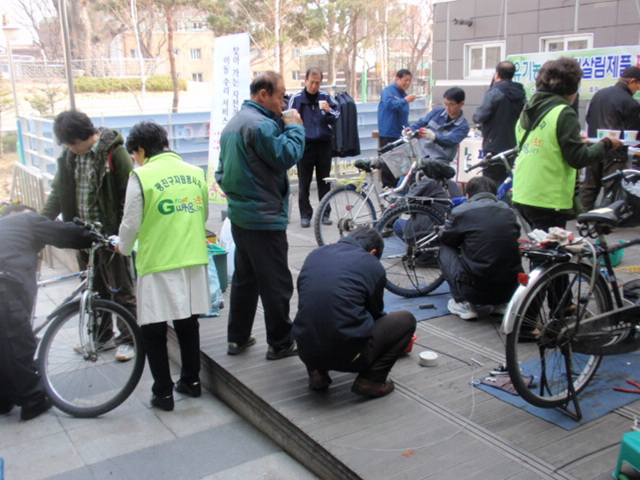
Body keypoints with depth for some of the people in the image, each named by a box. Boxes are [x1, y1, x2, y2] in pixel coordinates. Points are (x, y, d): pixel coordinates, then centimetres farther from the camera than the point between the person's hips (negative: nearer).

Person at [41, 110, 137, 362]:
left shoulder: (114, 152, -14)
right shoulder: (69, 156, 5)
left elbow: (129, 195, -14)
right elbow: (58, 192, 11)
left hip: (111, 233, -6)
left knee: (120, 288, 5)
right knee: (93, 288, 17)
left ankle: (127, 338, 18)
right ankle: (100, 334, 32)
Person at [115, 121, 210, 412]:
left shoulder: (141, 177, -10)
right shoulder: (195, 173, 6)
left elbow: (131, 224, -7)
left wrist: (124, 247, 13)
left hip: (157, 263, -5)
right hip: (194, 259, 5)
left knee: (153, 329, 8)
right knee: (188, 322, 18)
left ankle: (163, 393, 13)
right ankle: (191, 381, 29)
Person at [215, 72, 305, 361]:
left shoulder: (233, 123, 16)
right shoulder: (261, 124, -18)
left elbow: (222, 172, 21)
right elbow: (286, 156, -22)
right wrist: (294, 127, -9)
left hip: (239, 215, 10)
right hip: (264, 218, -10)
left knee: (244, 278, 18)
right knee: (276, 284, 0)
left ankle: (237, 338, 27)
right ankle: (280, 343, 10)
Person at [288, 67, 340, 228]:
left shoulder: (326, 97, 4)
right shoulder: (296, 99, 0)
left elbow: (336, 117, 5)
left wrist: (329, 111, -16)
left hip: (324, 144, 2)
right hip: (304, 144, -1)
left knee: (324, 181, 8)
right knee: (304, 183, 1)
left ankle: (325, 213, 17)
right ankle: (305, 214, 10)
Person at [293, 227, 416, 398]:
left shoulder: (315, 254, 13)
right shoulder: (373, 265, 1)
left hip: (307, 353, 5)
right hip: (350, 356, -4)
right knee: (407, 320, 15)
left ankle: (316, 372, 17)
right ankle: (371, 379, 3)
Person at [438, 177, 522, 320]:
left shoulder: (461, 211, -5)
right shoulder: (509, 211, 8)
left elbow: (444, 238, 11)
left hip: (475, 291, -5)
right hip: (510, 290, 5)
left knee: (445, 249, 17)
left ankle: (463, 304, 8)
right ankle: (501, 304, 18)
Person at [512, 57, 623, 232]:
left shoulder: (528, 109, 11)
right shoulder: (564, 113, -13)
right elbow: (578, 159, -15)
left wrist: (580, 141, 21)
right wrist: (606, 145, 0)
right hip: (547, 201, -8)